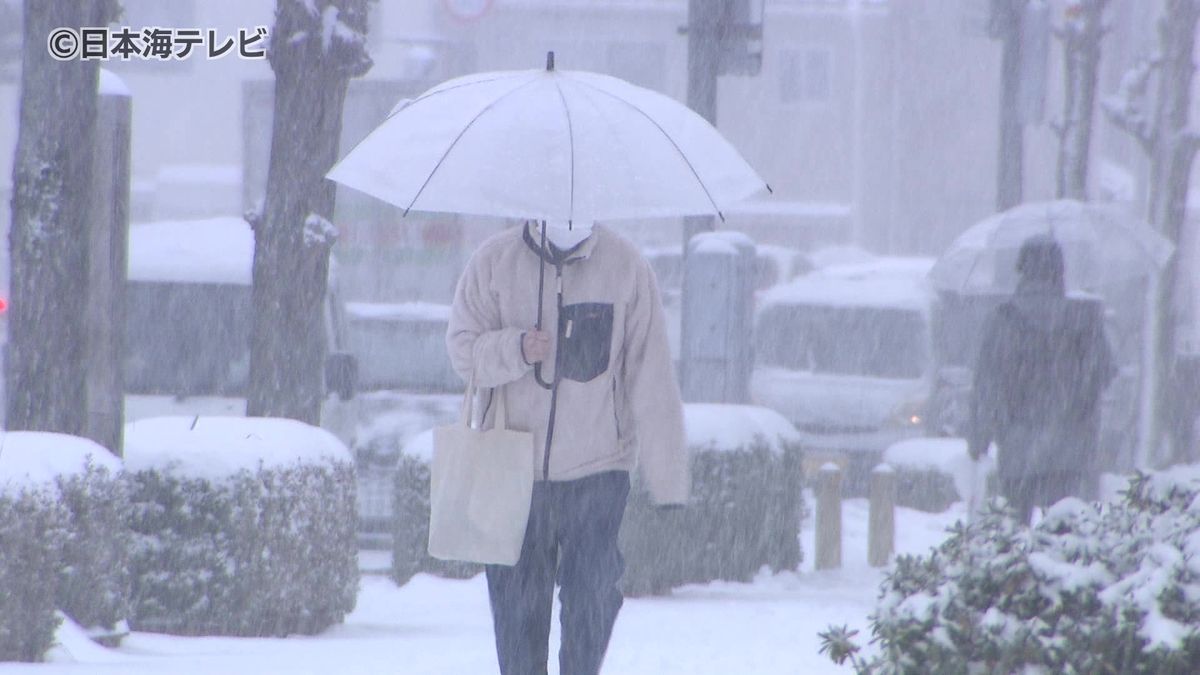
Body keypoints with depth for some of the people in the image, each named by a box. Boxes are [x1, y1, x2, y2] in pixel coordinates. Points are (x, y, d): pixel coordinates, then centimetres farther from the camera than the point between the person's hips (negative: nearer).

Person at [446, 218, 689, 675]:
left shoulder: (625, 267, -1)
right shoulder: (495, 262, 1)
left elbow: (651, 379, -1)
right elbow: (462, 348, 1)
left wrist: (667, 479, -4)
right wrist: (515, 349, -21)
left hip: (597, 470, -1)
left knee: (592, 599, -5)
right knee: (518, 605, 4)